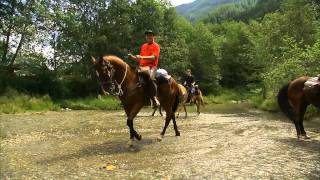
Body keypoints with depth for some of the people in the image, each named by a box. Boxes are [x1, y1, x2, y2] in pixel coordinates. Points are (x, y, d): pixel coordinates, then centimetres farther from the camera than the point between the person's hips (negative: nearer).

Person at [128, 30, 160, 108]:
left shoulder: (156, 46, 5)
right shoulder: (143, 46, 25)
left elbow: (153, 57, -12)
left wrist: (142, 57, -22)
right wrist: (133, 57, 7)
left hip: (151, 67, -7)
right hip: (141, 67, 8)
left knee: (150, 78, -37)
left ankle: (154, 99, -30)